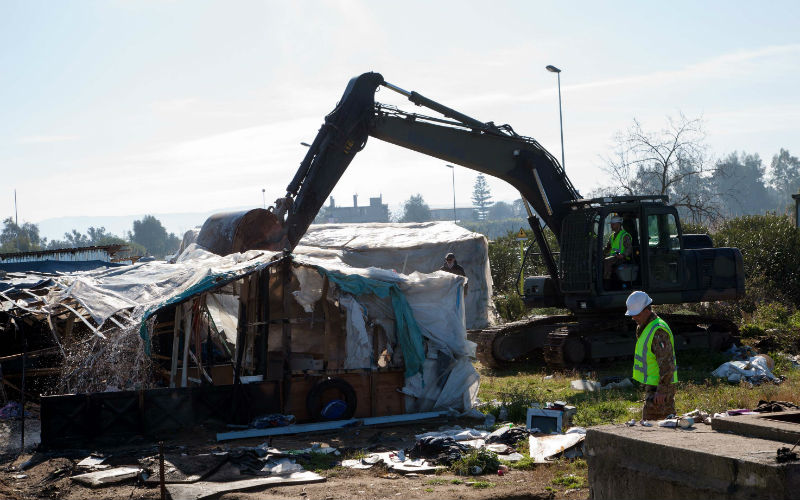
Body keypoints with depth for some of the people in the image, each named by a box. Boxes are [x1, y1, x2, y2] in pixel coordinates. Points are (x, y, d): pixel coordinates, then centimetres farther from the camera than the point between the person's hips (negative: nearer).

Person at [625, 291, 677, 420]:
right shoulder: (645, 327, 12)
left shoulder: (658, 330, -20)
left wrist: (661, 391, -24)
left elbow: (667, 364, -23)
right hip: (653, 384, 10)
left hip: (659, 386, -10)